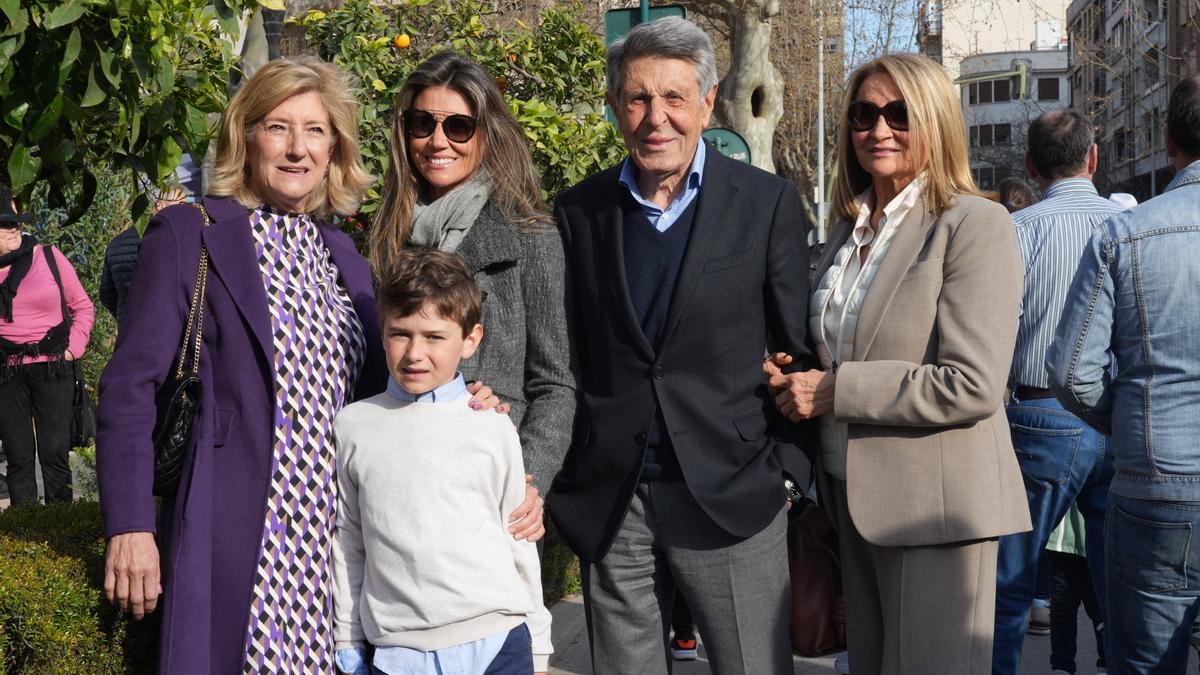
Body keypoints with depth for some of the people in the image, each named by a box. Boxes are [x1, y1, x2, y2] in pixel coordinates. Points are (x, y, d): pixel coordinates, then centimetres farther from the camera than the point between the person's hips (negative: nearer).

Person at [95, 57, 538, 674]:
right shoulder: (187, 234, -1)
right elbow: (130, 386, -6)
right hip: (235, 538, -5)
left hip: (336, 540, 5)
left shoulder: (344, 256, 15)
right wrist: (129, 528, -13)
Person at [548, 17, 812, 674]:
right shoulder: (577, 211, 5)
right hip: (608, 502, 2)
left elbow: (794, 347, 1)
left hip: (732, 493, -2)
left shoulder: (768, 203, -1)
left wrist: (791, 469, -3)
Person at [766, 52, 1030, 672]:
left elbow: (972, 386, -21)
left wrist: (834, 391, -17)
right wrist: (793, 379, 2)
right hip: (854, 498, 8)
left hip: (934, 505, -7)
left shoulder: (975, 225, -12)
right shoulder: (848, 230, 12)